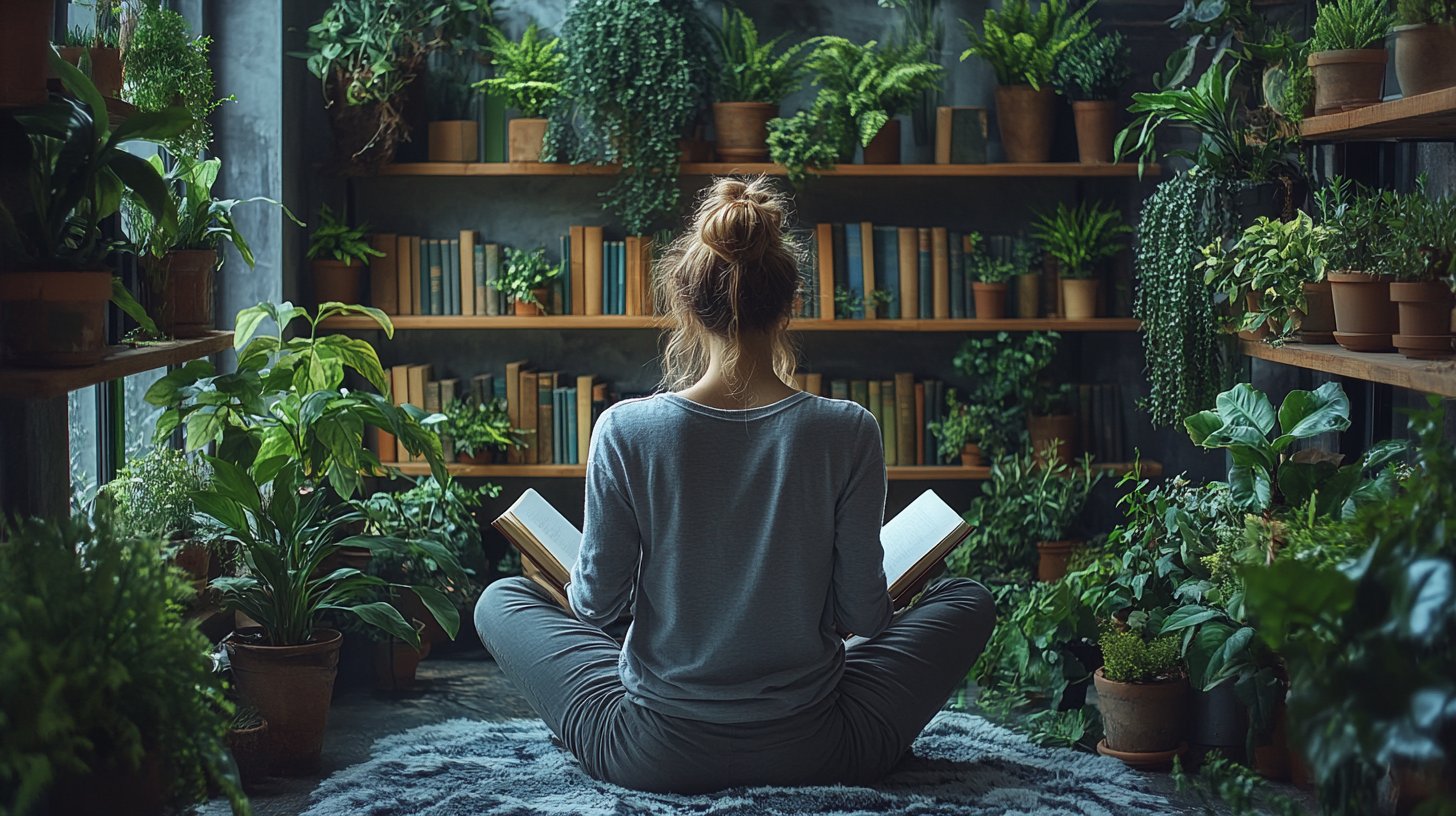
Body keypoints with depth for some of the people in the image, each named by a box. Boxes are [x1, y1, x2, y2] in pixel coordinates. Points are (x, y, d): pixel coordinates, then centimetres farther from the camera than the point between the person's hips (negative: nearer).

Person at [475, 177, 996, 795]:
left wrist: (588, 586, 18)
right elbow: (863, 614, -7)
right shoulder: (847, 433, -14)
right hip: (812, 754, 0)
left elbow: (596, 605, -6)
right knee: (968, 599, 23)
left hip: (656, 758, 0)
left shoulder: (625, 430, -14)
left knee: (500, 600, 24)